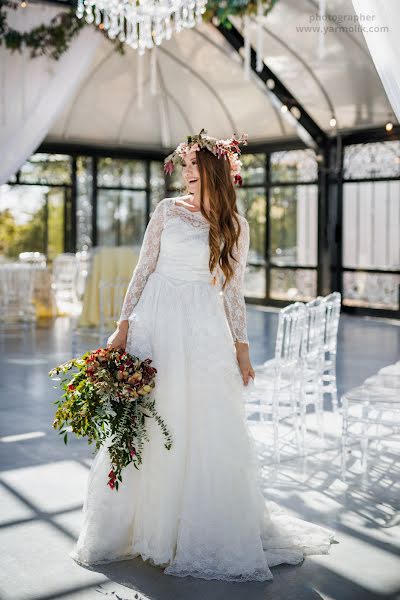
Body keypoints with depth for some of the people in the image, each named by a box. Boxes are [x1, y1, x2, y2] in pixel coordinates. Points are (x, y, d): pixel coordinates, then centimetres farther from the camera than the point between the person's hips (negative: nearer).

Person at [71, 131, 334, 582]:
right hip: (157, 323, 1)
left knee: (209, 429, 1)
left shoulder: (235, 226, 5)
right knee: (147, 427, 4)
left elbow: (233, 290, 8)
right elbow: (143, 270, 6)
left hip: (205, 329, 0)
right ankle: (142, 525, 19)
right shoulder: (167, 211, 6)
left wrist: (242, 348, 5)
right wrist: (123, 325, 0)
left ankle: (210, 535, 15)